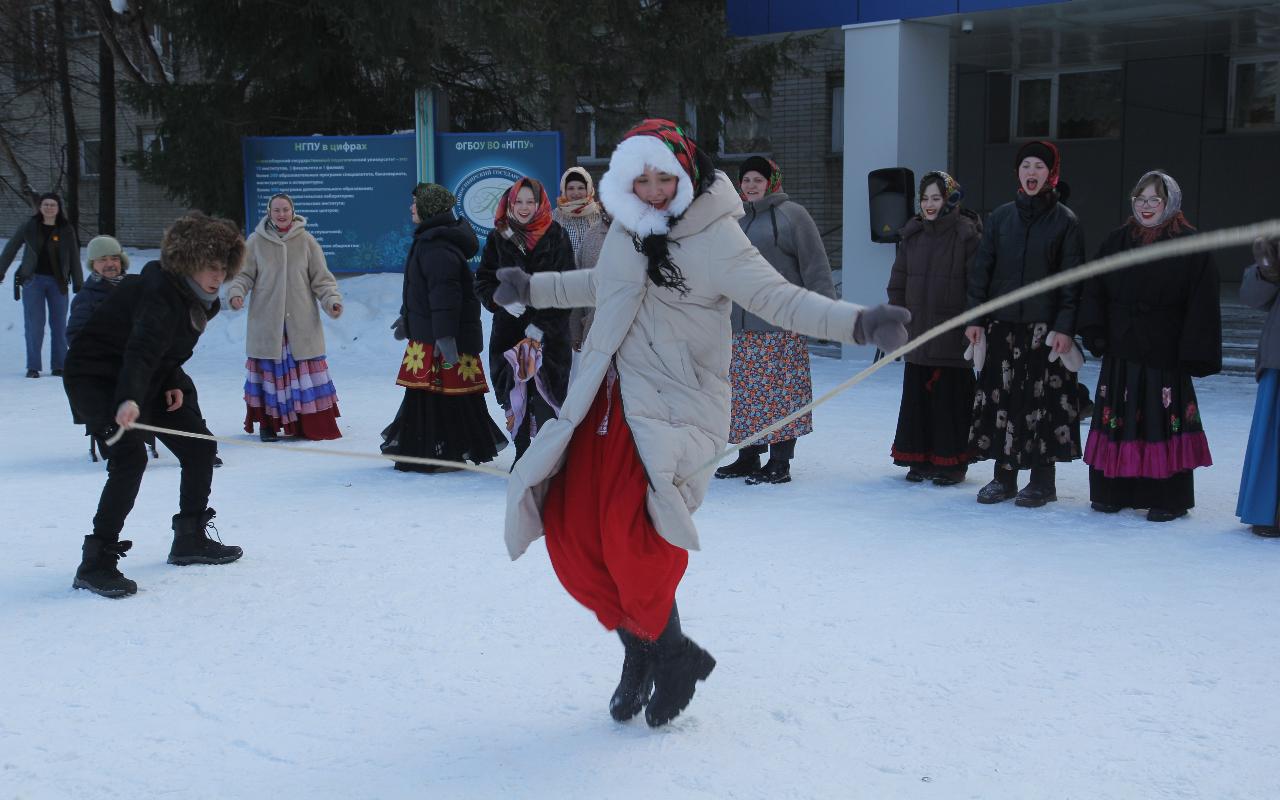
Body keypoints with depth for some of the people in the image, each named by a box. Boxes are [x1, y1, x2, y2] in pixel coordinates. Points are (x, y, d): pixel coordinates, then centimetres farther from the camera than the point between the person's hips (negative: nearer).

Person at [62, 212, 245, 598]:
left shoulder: (198, 298, 0)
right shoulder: (159, 292, -29)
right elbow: (142, 349, -46)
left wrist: (172, 383, -2)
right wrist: (128, 399, -60)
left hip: (147, 378, 10)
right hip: (97, 375, -10)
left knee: (199, 447, 8)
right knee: (130, 457, -25)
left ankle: (191, 540, 25)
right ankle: (96, 562, -20)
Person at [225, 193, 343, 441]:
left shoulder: (306, 241, 3)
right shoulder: (256, 242, 2)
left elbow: (321, 279, 5)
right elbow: (243, 274, 7)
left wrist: (332, 301, -9)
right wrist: (236, 293, -12)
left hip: (302, 325, 0)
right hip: (266, 324, 0)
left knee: (306, 372, 0)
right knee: (269, 372, 0)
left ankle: (314, 426, 7)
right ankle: (268, 424, 13)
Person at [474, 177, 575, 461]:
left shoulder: (556, 237, -1)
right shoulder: (499, 238, 7)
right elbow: (483, 281, 10)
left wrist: (541, 325, -11)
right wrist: (502, 300, -11)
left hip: (549, 332, -3)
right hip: (509, 329, 3)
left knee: (546, 395, -8)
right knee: (514, 395, 4)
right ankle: (523, 455, 14)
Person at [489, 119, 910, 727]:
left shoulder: (714, 238, -8)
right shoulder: (627, 227, 12)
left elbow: (777, 298, -17)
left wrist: (857, 322, -32)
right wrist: (531, 289, 45)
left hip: (675, 404, -7)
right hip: (607, 399, 7)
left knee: (632, 536, -24)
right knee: (571, 531, -3)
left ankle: (667, 657, 1)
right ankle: (647, 652, 17)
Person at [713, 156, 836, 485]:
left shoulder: (790, 214, -2)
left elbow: (816, 265, -6)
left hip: (780, 325, -6)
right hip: (739, 326, 6)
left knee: (780, 391, -5)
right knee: (743, 392, 8)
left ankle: (780, 464, 1)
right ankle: (749, 457, 18)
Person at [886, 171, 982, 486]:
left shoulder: (967, 235, -7)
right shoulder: (912, 235, 10)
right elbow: (898, 283, 16)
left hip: (953, 335, -5)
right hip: (917, 334, 5)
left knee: (950, 398, 0)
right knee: (917, 396, 9)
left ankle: (952, 463, 11)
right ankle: (920, 460, 19)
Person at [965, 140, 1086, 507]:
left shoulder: (1065, 221, 0)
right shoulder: (1000, 217, 8)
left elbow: (1072, 280, -3)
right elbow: (980, 268, 9)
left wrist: (1065, 327, -10)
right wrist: (974, 317, 2)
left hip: (1045, 328, -3)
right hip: (1001, 325, 3)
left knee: (1043, 400, -2)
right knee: (1000, 399, 4)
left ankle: (1043, 479, 9)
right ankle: (1004, 476, 13)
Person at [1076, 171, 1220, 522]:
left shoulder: (1192, 247, -4)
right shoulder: (1117, 240, 9)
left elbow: (1202, 305, -6)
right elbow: (1095, 291, 10)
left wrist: (1194, 354, -11)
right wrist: (1095, 333, -2)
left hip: (1165, 356, -4)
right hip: (1121, 353, 4)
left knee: (1165, 422, -3)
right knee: (1116, 421, 6)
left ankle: (1168, 498, 6)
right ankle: (1113, 491, 16)